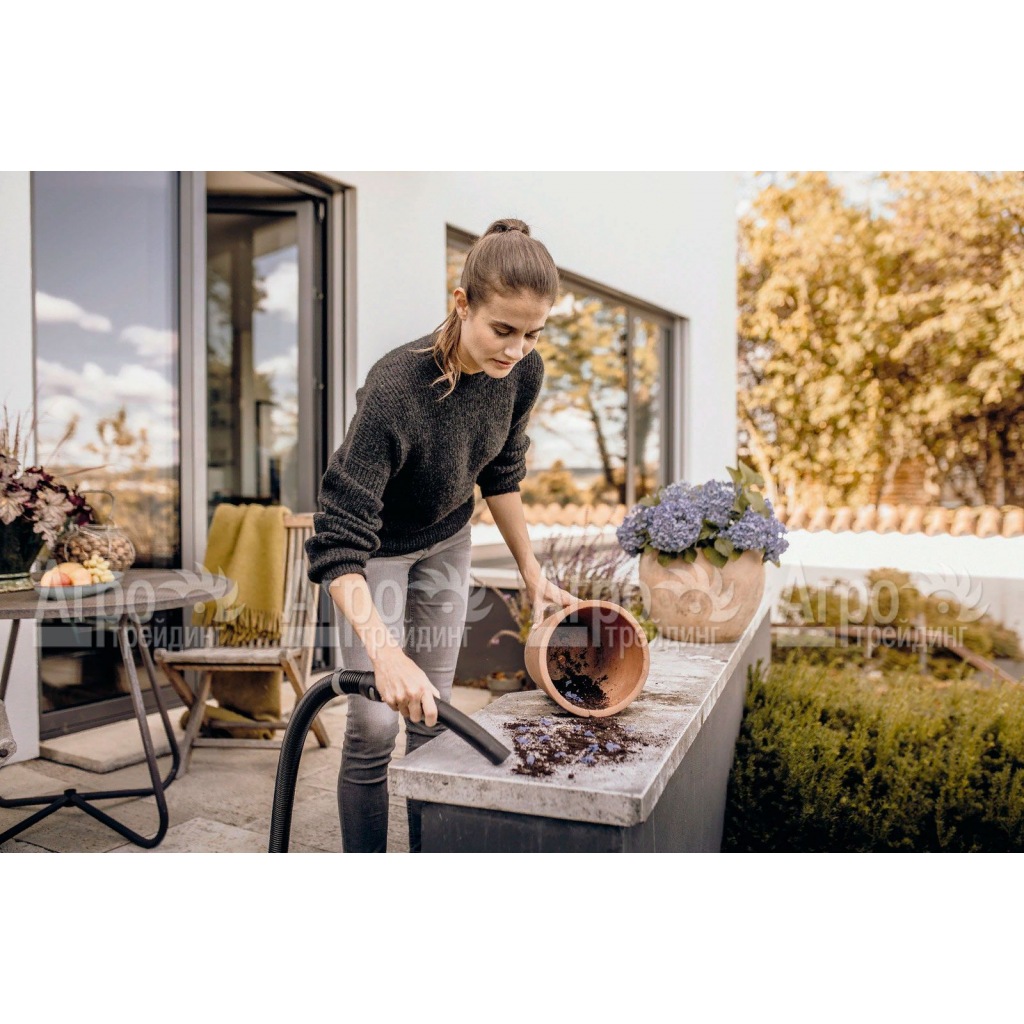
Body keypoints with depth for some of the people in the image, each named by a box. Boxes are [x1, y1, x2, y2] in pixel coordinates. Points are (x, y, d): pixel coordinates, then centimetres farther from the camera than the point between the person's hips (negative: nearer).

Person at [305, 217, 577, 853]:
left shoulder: (523, 373, -17)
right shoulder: (395, 390, -37)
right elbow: (339, 545, -37)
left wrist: (533, 573, 3)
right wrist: (383, 653, -48)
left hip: (446, 544, 5)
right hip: (376, 551, -5)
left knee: (433, 718, 11)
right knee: (375, 727, -4)